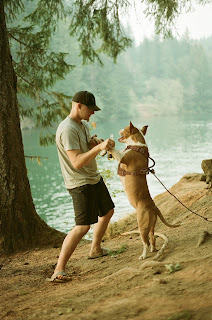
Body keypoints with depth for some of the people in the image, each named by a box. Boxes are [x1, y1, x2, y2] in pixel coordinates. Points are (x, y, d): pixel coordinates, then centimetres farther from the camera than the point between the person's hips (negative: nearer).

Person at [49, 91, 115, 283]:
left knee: (107, 212, 25)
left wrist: (102, 144, -7)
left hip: (94, 179, 10)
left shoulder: (83, 124, 9)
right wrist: (98, 147, -35)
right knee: (83, 226, -17)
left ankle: (96, 249, 44)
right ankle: (59, 270, -17)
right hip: (80, 184, -10)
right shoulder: (67, 130, -23)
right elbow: (77, 162, -29)